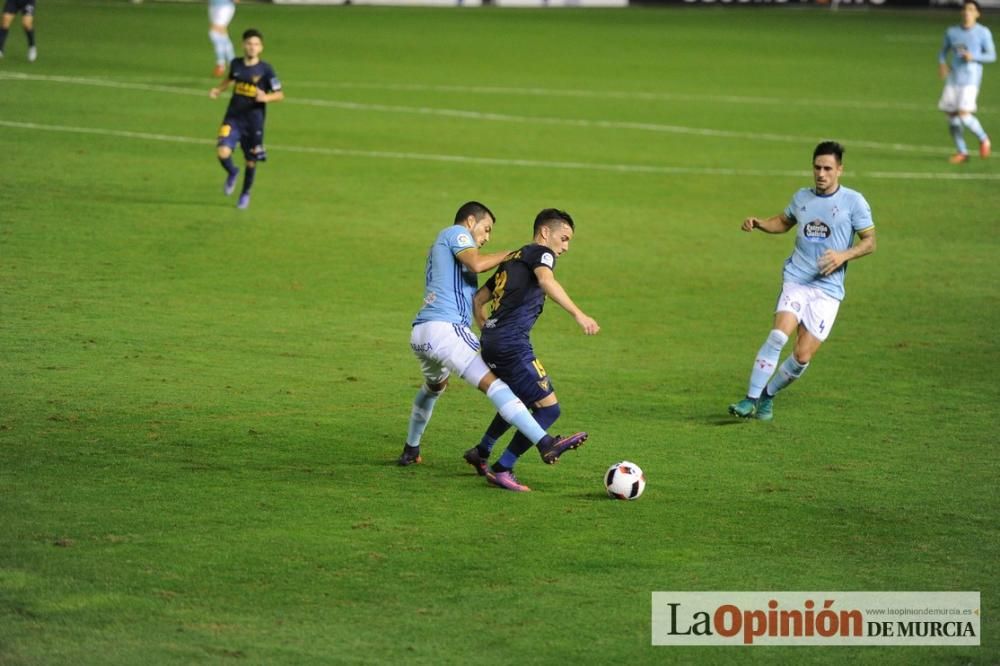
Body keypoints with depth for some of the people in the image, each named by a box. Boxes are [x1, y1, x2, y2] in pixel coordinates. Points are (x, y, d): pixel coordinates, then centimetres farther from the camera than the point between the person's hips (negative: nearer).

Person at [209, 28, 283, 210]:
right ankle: (232, 173, 17)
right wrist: (218, 89, 7)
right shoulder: (236, 64, 2)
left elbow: (280, 94, -7)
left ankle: (245, 194, 36)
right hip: (233, 118, 2)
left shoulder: (265, 70, -9)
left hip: (254, 121, -2)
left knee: (251, 161, 10)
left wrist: (266, 97, -27)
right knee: (223, 153, -18)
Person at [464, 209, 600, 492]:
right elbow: (546, 281, -26)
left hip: (492, 340, 10)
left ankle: (481, 453, 37)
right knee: (548, 407, -7)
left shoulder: (512, 259, 24)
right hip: (512, 344, -10)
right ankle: (502, 470, -6)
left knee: (517, 400, 31)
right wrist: (578, 314, -35)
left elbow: (477, 300, 28)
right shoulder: (541, 253, -2)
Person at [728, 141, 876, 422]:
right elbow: (784, 222, 29)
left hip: (828, 288, -2)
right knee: (779, 334, -23)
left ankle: (767, 395, 18)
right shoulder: (802, 197, 10)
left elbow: (869, 242, 1)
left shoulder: (853, 201, -1)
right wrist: (758, 223, 9)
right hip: (796, 279, 2)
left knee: (803, 356, -7)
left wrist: (844, 255, -17)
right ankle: (751, 399, -18)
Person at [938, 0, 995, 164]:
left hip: (971, 79, -5)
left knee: (964, 115, -16)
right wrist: (942, 63, -1)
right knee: (952, 116, 1)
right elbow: (943, 52, 21)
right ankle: (962, 152, 14)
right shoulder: (952, 32, 10)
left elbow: (992, 56, 0)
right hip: (953, 79, 5)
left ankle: (983, 139, 9)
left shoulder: (983, 32, 0)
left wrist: (973, 57, -16)